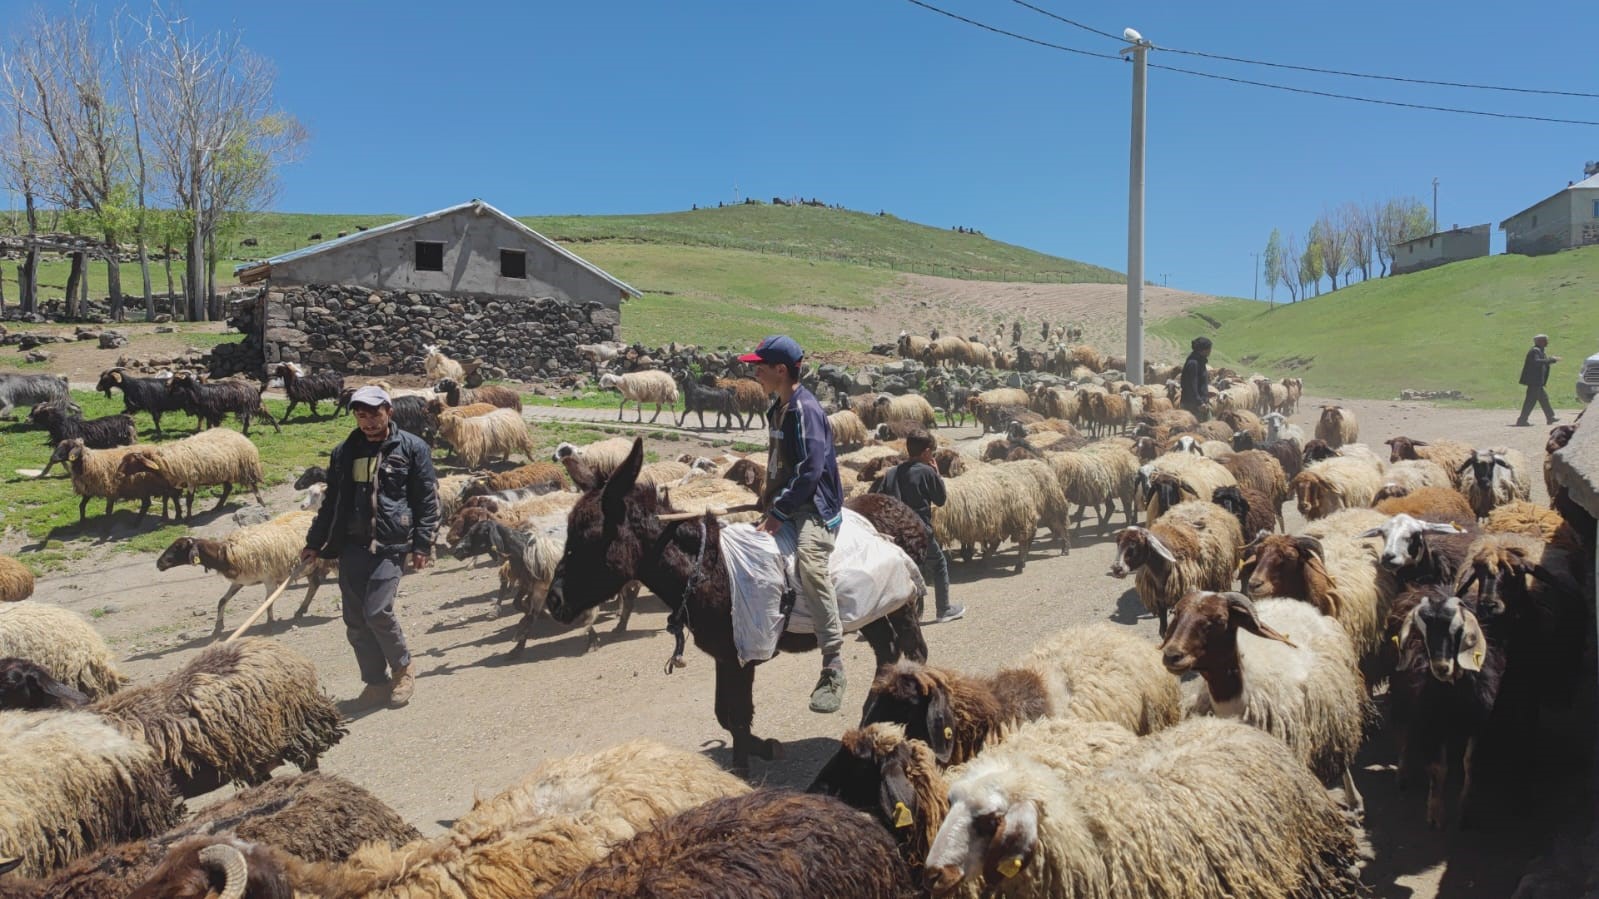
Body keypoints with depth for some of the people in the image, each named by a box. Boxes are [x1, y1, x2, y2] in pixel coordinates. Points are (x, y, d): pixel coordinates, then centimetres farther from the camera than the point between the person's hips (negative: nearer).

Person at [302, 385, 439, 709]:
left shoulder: (412, 448, 0)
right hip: (352, 545, 5)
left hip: (391, 545, -5)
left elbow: (428, 500, -1)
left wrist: (423, 544, -8)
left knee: (377, 611, -15)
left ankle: (402, 668, 10)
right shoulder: (344, 452, 13)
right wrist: (314, 543, 21)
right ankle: (376, 682, 20)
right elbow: (331, 501, 21)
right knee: (356, 621, 5)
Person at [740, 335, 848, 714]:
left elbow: (811, 470, -22)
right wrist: (768, 500, 15)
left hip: (813, 509, -11)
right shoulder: (778, 410, 15)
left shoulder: (805, 409, -14)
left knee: (810, 566, -31)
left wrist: (780, 510, -21)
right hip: (785, 508, 11)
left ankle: (833, 671, -31)